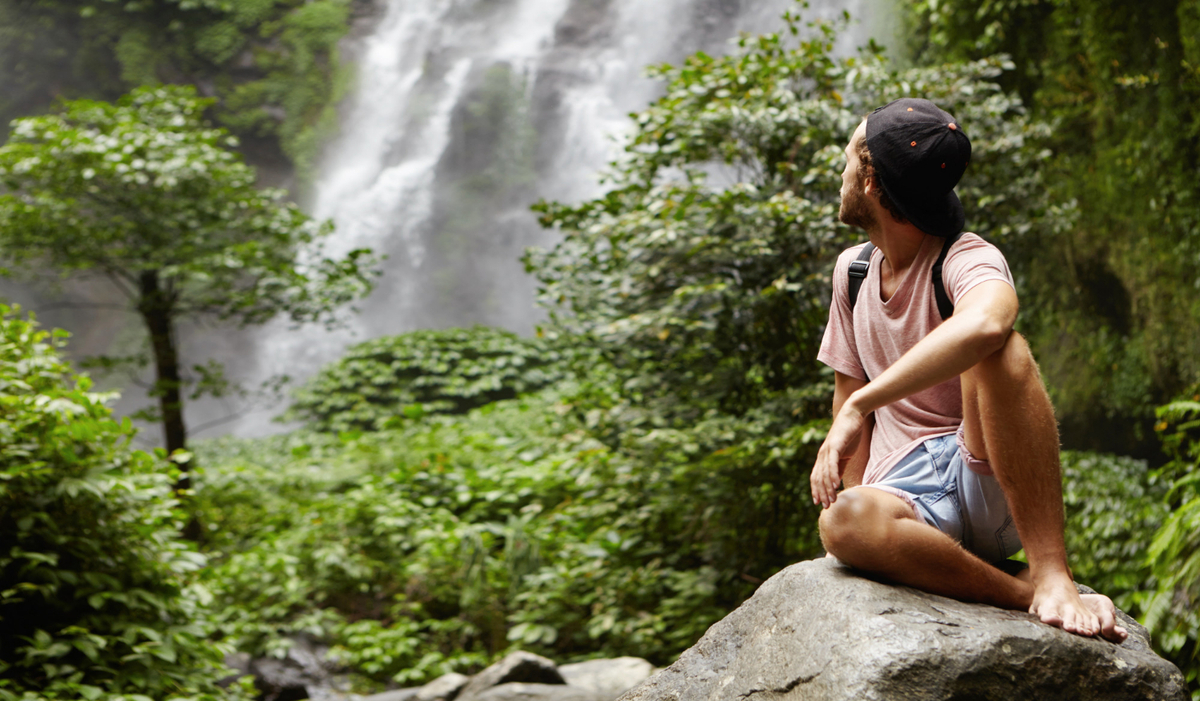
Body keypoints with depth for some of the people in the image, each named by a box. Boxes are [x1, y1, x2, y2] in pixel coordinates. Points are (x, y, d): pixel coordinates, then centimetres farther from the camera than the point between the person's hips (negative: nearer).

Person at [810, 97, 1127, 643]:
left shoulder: (968, 260, -9)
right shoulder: (852, 269, 14)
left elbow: (982, 324, -35)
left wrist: (861, 406, -36)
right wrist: (855, 497, 4)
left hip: (989, 485, -4)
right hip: (908, 492, 4)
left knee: (998, 348, -34)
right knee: (840, 524, -34)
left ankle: (1051, 577, -34)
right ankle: (1020, 591, -24)